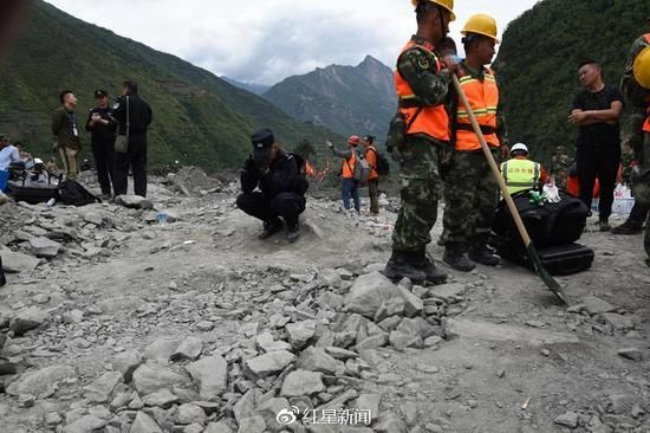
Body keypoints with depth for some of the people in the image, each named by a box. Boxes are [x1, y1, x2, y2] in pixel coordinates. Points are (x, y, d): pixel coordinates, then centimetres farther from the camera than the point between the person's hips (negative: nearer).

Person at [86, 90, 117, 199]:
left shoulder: (112, 111, 7)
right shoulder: (93, 112, 15)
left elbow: (115, 124, -7)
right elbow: (88, 128, 8)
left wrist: (102, 121, -14)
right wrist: (93, 121, -11)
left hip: (110, 142, -3)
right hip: (97, 144, 3)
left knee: (113, 167, -9)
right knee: (101, 168, 0)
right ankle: (105, 191, 2)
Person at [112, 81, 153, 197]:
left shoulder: (124, 100, -7)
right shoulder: (144, 103, 12)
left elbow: (115, 114, -15)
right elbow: (149, 118, 14)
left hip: (126, 137, -5)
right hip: (142, 138, 6)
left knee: (121, 167, 0)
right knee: (140, 168, 9)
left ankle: (120, 195, -4)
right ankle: (141, 195, 8)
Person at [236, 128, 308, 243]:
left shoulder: (288, 160, -23)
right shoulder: (256, 161, -8)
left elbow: (279, 188, -36)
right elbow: (247, 190, -14)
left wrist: (266, 170, -46)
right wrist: (248, 168, -28)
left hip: (293, 202, -5)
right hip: (270, 202, 5)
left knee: (283, 200, -40)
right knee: (242, 200, -16)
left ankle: (293, 225, -6)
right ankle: (274, 223, 3)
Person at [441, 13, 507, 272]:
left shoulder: (490, 76, 17)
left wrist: (502, 140, 20)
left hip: (490, 149, 8)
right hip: (463, 151, -8)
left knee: (488, 201, 10)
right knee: (461, 203, -4)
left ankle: (478, 247, 21)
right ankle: (454, 250, 5)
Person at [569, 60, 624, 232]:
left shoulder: (613, 92, 9)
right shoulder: (580, 97, 14)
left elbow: (614, 113, -9)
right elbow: (577, 120, -2)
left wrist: (587, 113, -9)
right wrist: (604, 118, -7)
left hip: (610, 146, -1)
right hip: (586, 146, 1)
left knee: (607, 185, 2)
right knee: (585, 186, -4)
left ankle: (604, 218, 11)